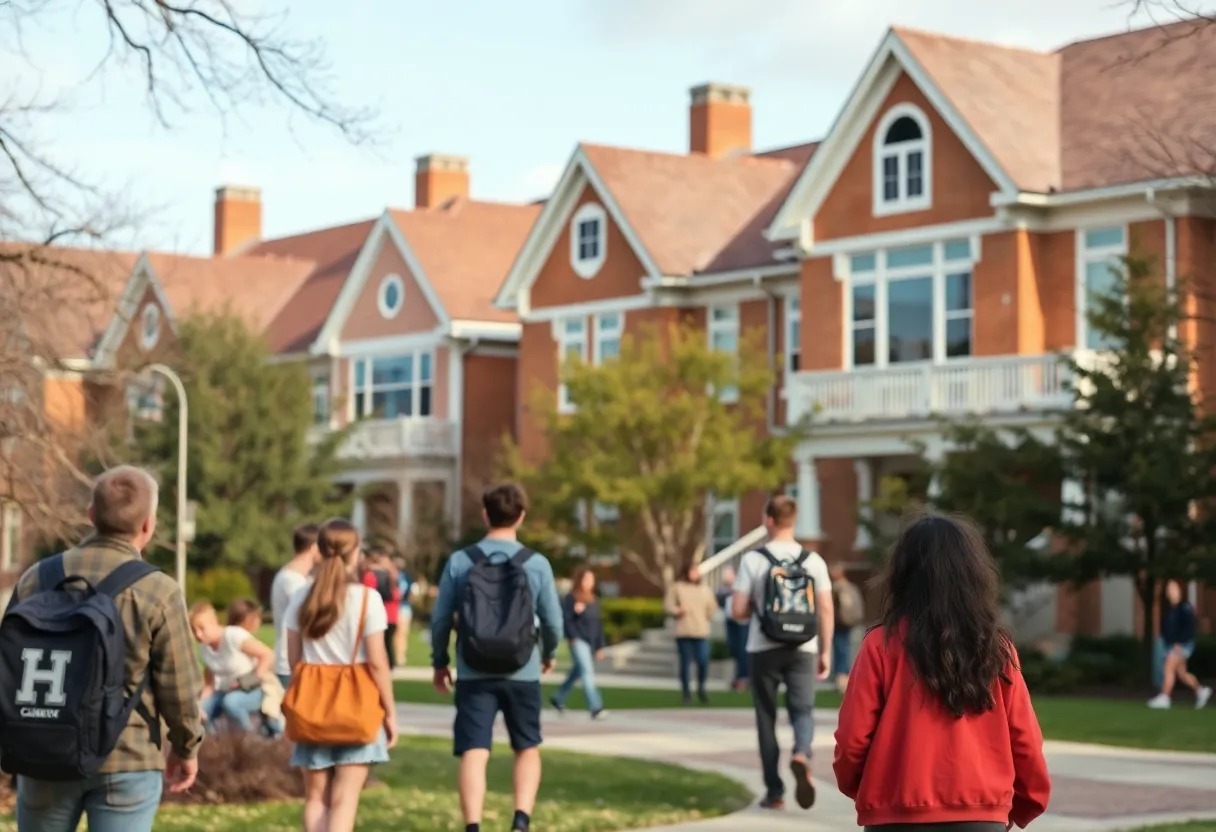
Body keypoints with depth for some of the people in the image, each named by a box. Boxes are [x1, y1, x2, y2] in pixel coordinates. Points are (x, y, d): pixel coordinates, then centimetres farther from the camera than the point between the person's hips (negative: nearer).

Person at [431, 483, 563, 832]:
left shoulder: (459, 562, -2)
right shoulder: (536, 564, -4)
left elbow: (440, 619, 1)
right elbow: (553, 621, 1)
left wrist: (440, 662, 16)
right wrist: (548, 655, 21)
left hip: (474, 675, 0)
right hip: (522, 674, 0)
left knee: (473, 754, 0)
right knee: (527, 751, 16)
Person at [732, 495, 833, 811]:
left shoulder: (752, 560, -5)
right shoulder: (813, 560, 1)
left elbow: (738, 610, -7)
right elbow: (826, 609, -1)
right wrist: (826, 651, 7)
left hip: (763, 649, -1)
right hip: (802, 649, 1)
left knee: (767, 717, 10)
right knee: (802, 710, 8)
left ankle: (774, 791, 12)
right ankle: (801, 754, -25)